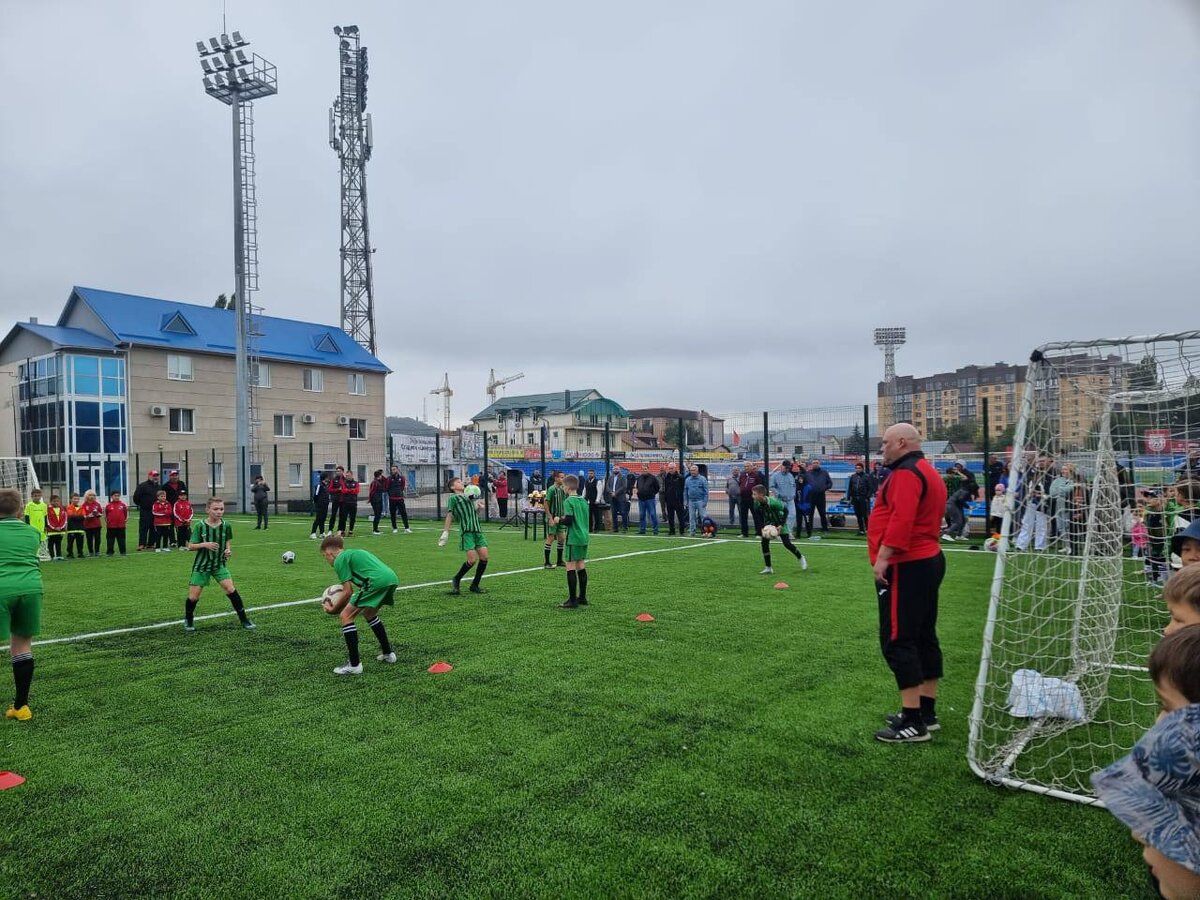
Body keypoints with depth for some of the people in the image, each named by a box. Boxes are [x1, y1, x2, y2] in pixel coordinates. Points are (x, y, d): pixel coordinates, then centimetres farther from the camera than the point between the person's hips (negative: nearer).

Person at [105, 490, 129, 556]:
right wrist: (106, 522, -1)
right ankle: (110, 552, 15)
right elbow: (105, 515, 8)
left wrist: (126, 519, -3)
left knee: (121, 539, 6)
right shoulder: (108, 505, 1)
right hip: (111, 526, 0)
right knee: (110, 540, 6)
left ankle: (123, 552, 13)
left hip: (121, 526, 0)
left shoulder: (122, 504, 3)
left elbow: (126, 513, 9)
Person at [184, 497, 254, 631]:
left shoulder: (226, 526, -6)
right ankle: (188, 620, 31)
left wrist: (228, 550, -12)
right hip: (201, 565, -1)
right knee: (193, 597, 1)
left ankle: (244, 619, -2)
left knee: (231, 589, -13)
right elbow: (190, 546, -9)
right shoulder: (200, 526, -13)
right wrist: (205, 545, -27)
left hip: (219, 564, 1)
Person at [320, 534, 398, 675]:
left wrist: (333, 610, 15)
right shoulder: (354, 553, 33)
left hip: (377, 581, -9)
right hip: (392, 578, 9)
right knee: (369, 613, 32)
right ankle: (388, 653, 39)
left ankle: (354, 664, 0)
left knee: (345, 617, 2)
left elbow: (348, 591, 2)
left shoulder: (339, 560, 7)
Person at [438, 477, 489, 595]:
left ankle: (475, 585, 8)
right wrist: (445, 533, -3)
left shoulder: (469, 496, 25)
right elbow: (449, 516, 2)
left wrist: (478, 507, 12)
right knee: (472, 559, -14)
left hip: (477, 530, 6)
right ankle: (456, 580, 10)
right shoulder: (453, 498, 7)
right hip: (466, 531, -6)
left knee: (484, 556, -5)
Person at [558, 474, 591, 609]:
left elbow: (568, 521, -19)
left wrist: (559, 520, 1)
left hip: (574, 539, -8)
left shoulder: (569, 501, -11)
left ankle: (573, 600, -5)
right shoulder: (583, 501, 12)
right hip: (584, 537, 8)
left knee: (570, 567, -5)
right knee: (581, 566, 13)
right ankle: (582, 597, 19)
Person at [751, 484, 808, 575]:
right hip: (768, 524, 5)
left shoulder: (773, 502, -33)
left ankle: (801, 558, 24)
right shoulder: (757, 503, -17)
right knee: (764, 542, -9)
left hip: (779, 524, -5)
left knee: (787, 544, -6)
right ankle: (768, 568, -2)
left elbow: (785, 511, -20)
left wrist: (781, 525, -23)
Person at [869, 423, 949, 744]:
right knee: (924, 638, 14)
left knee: (897, 641, -8)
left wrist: (883, 557, -28)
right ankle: (926, 712, 22)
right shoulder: (928, 471, 19)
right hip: (929, 560, 11)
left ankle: (913, 723, -6)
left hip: (906, 567, -11)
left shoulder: (906, 473, -15)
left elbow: (901, 520, -28)